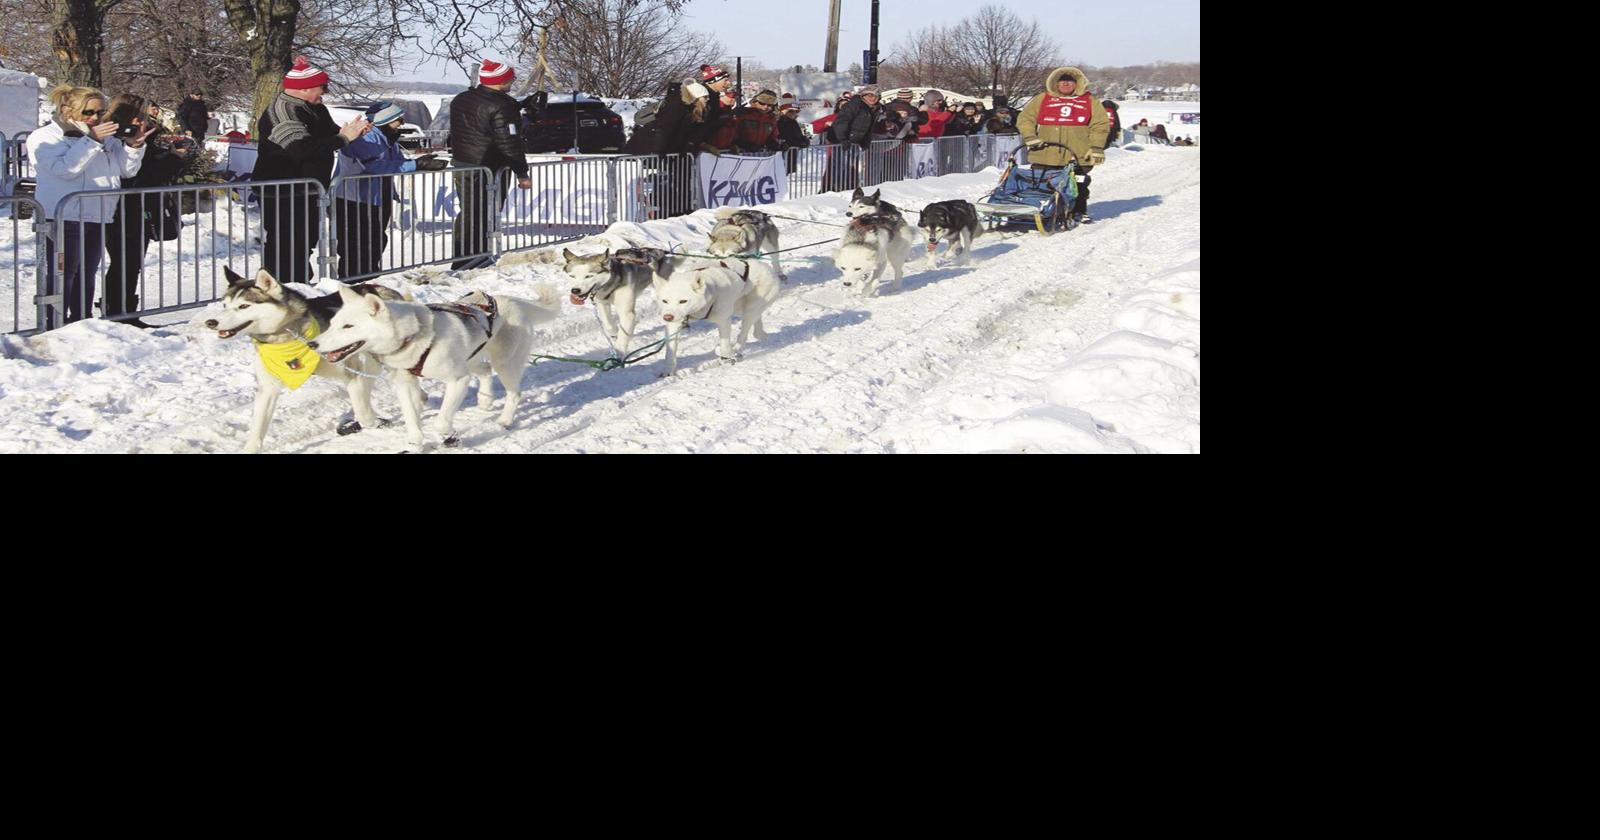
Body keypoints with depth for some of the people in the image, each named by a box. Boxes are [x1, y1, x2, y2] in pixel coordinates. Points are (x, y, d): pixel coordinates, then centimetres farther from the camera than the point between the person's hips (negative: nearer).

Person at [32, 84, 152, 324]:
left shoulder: (105, 138, 16)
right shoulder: (45, 137, -3)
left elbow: (127, 170, 15)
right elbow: (64, 168, -19)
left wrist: (133, 146, -3)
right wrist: (91, 141, -22)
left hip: (98, 218, 7)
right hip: (64, 220, -7)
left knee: (86, 277, 13)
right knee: (62, 277, -8)